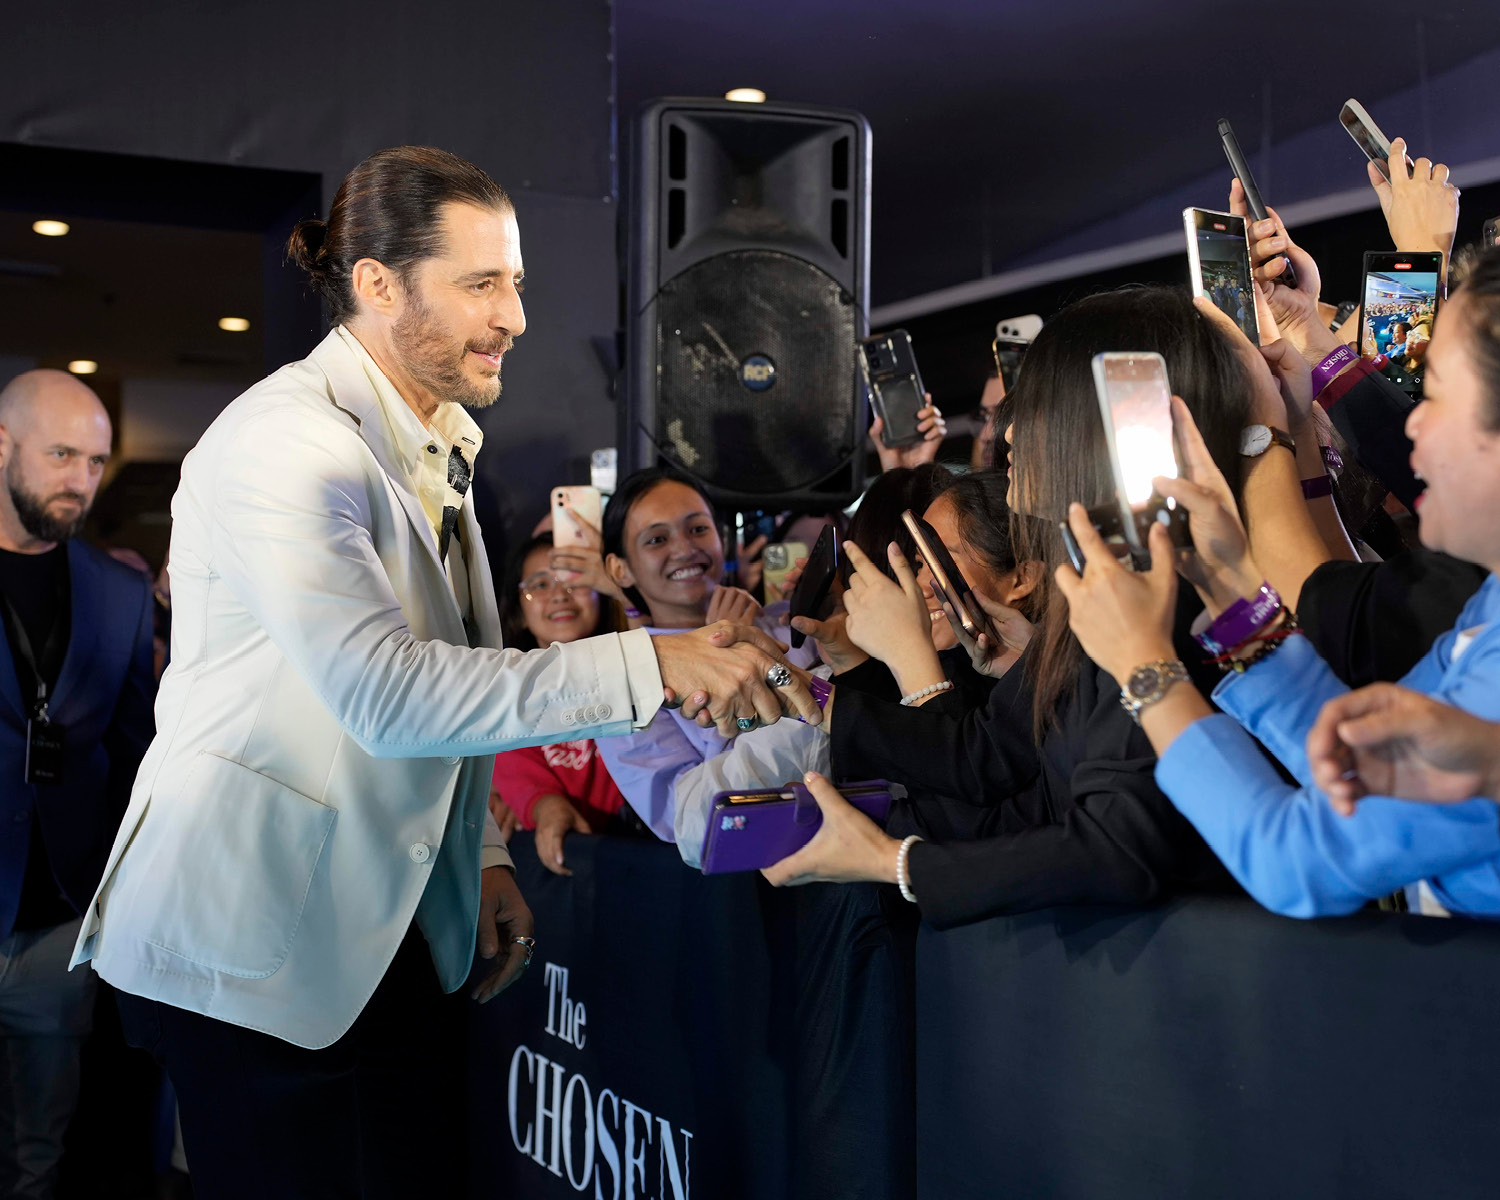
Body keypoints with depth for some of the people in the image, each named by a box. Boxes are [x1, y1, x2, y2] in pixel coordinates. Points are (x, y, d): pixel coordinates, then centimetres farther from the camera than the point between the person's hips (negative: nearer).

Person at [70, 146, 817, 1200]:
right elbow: (383, 691, -29)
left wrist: (481, 854, 9)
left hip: (388, 933, 8)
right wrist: (650, 664, -31)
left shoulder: (437, 449, 13)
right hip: (255, 945, -8)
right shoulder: (283, 441, -17)